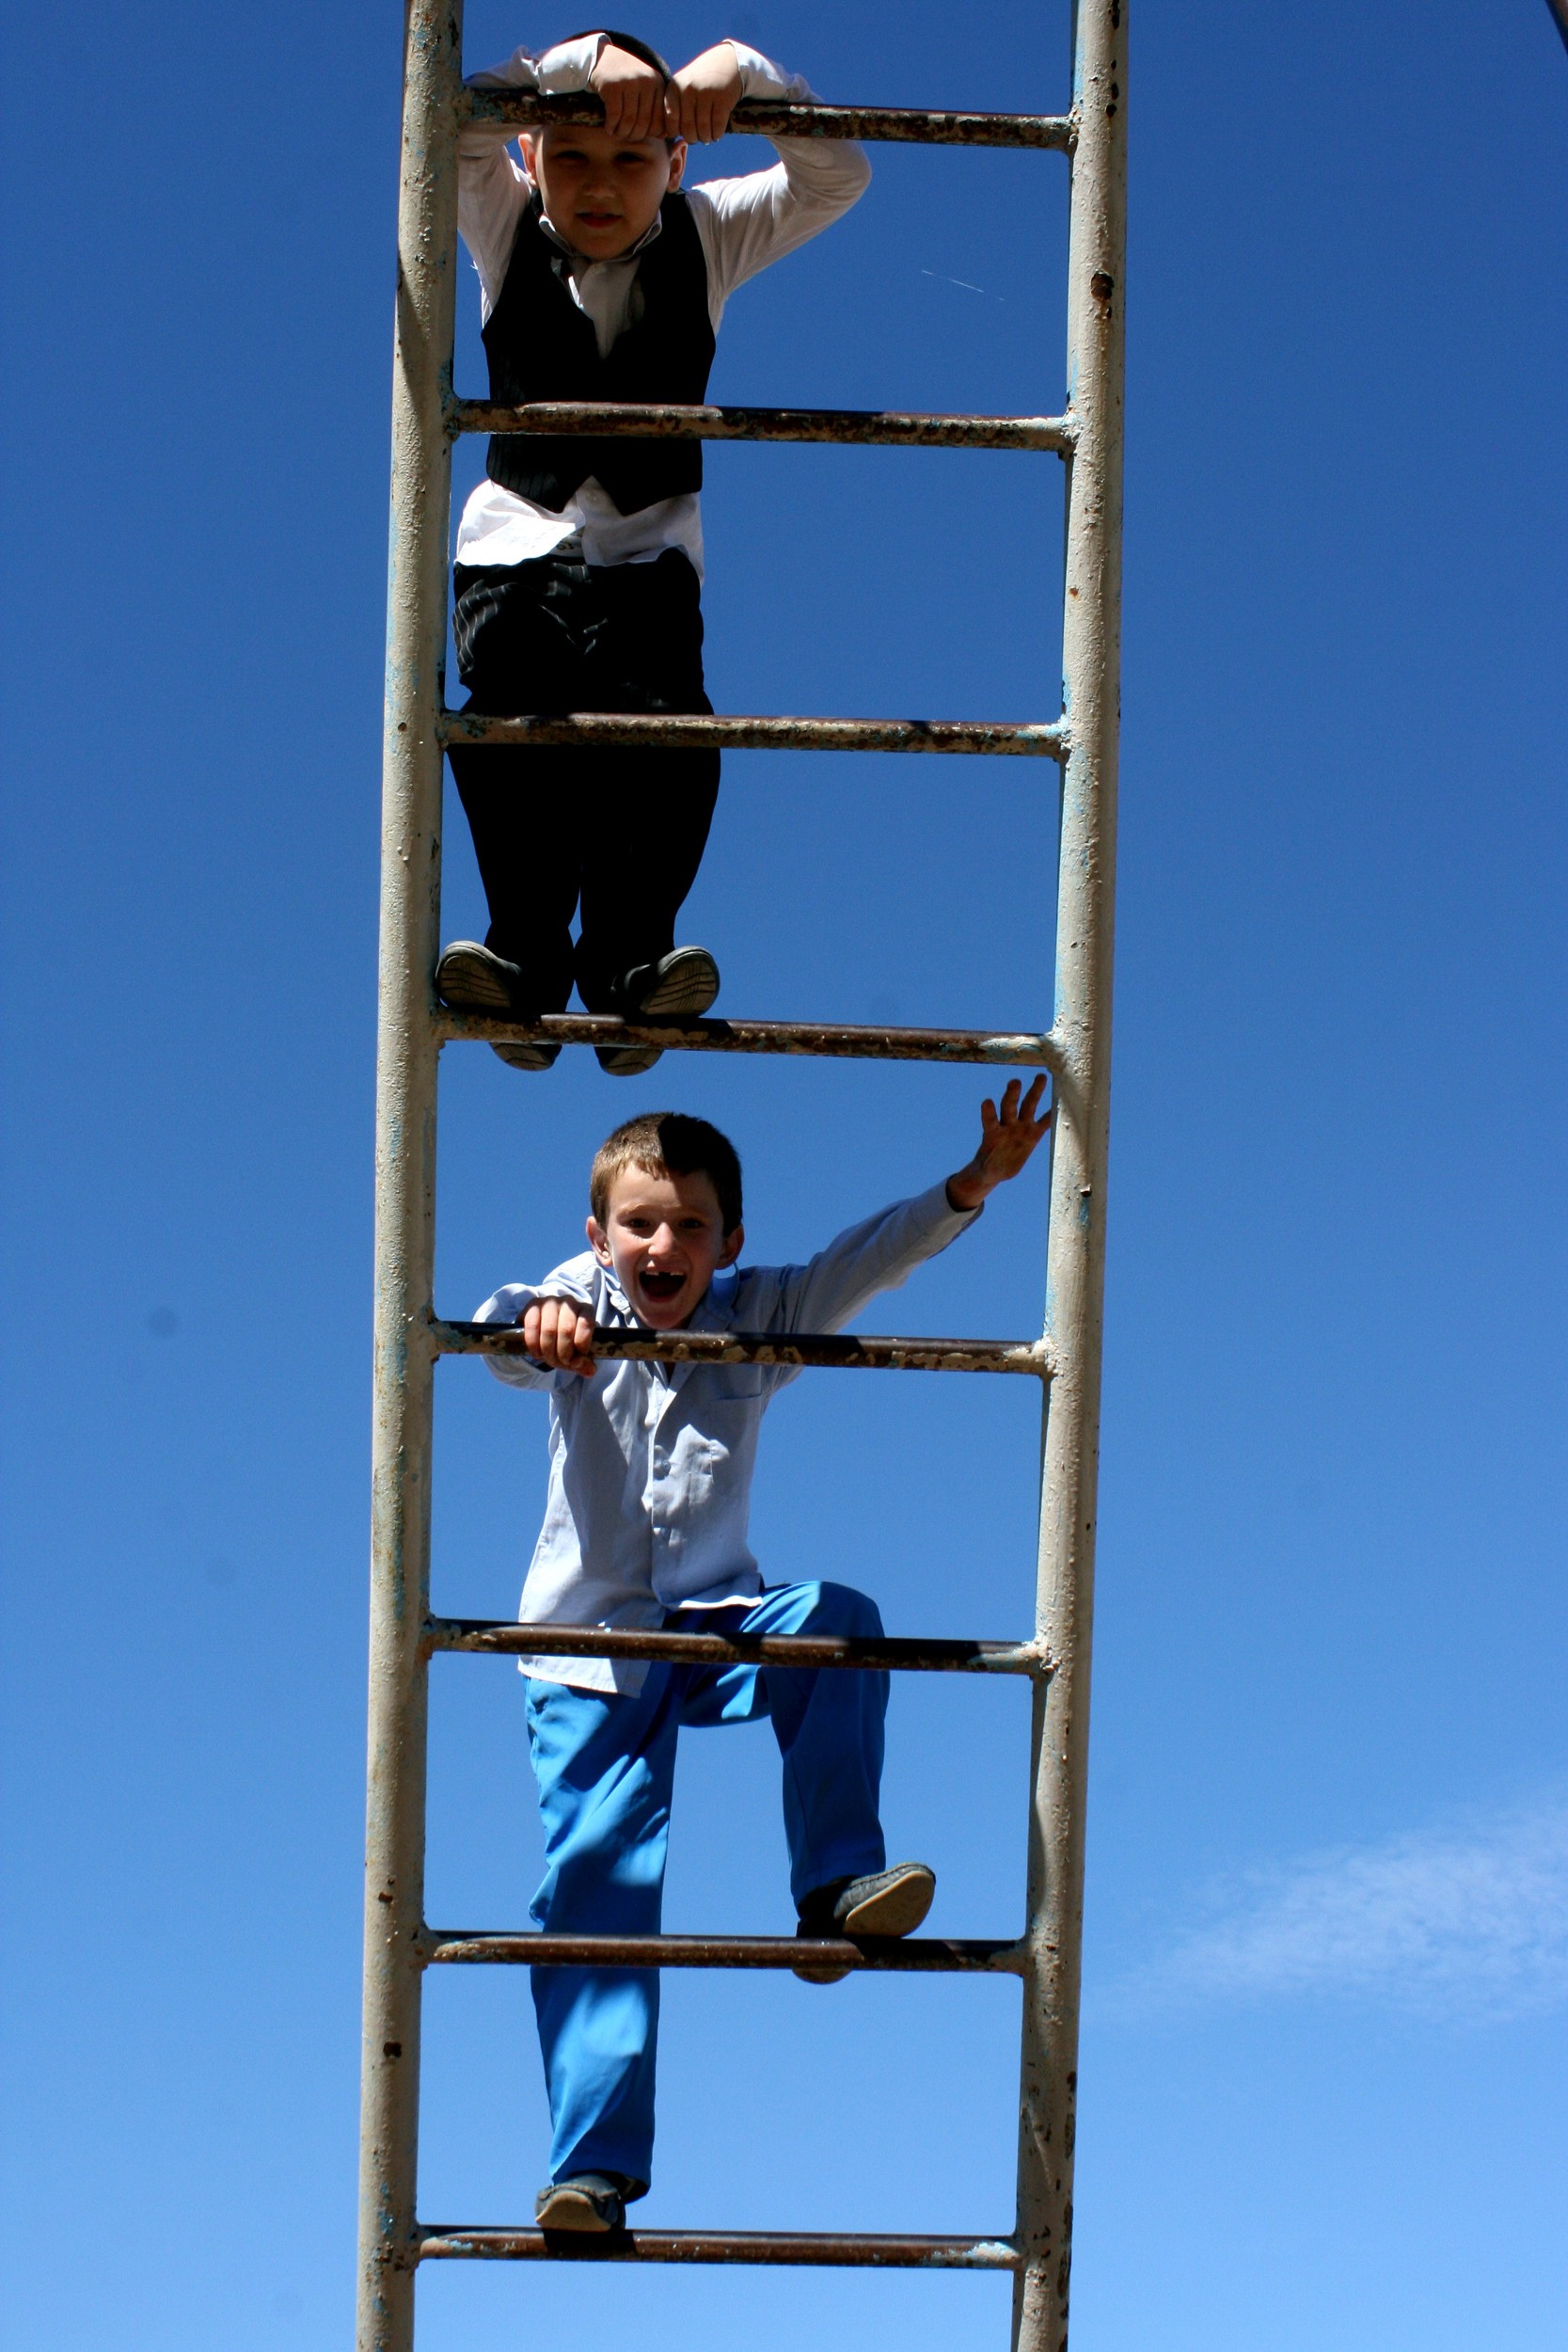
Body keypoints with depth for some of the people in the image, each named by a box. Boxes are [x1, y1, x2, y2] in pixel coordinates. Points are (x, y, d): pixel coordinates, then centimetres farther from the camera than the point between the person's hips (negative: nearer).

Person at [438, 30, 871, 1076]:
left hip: (648, 548, 0)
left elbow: (837, 177, -7)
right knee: (512, 712, -28)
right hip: (516, 542, 0)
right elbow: (452, 128, -14)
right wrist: (584, 60, -26)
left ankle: (631, 956, -28)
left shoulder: (706, 240, 5)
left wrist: (740, 70, -21)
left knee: (663, 718, -28)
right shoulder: (505, 231, 5)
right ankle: (526, 957, -27)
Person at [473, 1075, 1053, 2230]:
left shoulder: (760, 1318, 0)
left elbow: (872, 1258, -11)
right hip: (592, 1647, -2)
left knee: (838, 1620, -29)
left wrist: (973, 1187, -27)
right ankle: (594, 2167, -9)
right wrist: (539, 1319, -51)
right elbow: (500, 1331, -27)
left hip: (717, 1624, 2)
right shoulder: (581, 1304, -6)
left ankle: (836, 1886, -25)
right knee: (598, 1896, -10)